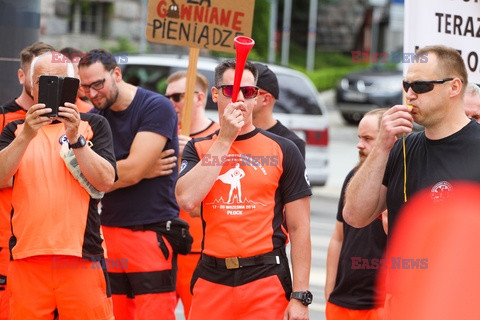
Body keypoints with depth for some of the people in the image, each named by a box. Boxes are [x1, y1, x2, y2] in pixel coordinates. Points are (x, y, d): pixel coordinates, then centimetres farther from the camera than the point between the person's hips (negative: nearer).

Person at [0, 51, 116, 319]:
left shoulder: (94, 126, 11)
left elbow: (106, 181, -3)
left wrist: (75, 138, -14)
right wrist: (27, 135, -17)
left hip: (82, 256, -1)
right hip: (27, 257, 1)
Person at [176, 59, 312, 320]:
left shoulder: (283, 150, 4)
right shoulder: (198, 149, 8)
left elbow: (299, 228, 1)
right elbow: (186, 200, -12)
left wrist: (300, 296, -7)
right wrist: (224, 139, -10)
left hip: (265, 280, -2)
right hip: (211, 280, 2)